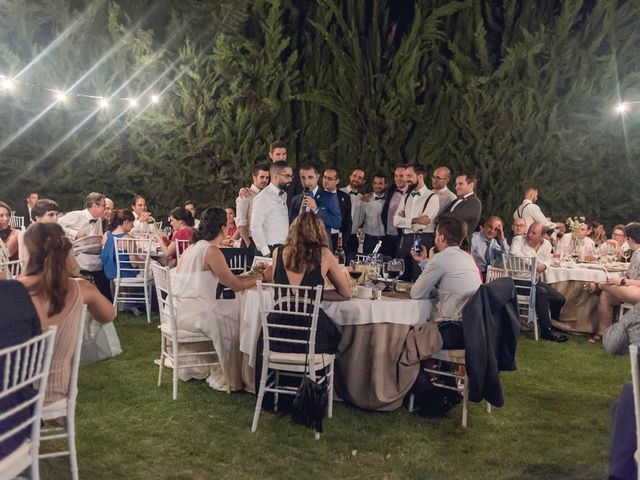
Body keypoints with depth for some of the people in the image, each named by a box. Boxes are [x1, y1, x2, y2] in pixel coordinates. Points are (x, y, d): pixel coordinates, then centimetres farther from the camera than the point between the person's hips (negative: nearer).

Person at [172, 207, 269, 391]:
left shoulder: (193, 247, 13)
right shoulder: (211, 251, -14)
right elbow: (235, 285, -11)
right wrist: (262, 276, 1)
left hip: (178, 310, 9)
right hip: (190, 313, -9)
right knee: (235, 319, 2)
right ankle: (227, 377, 15)